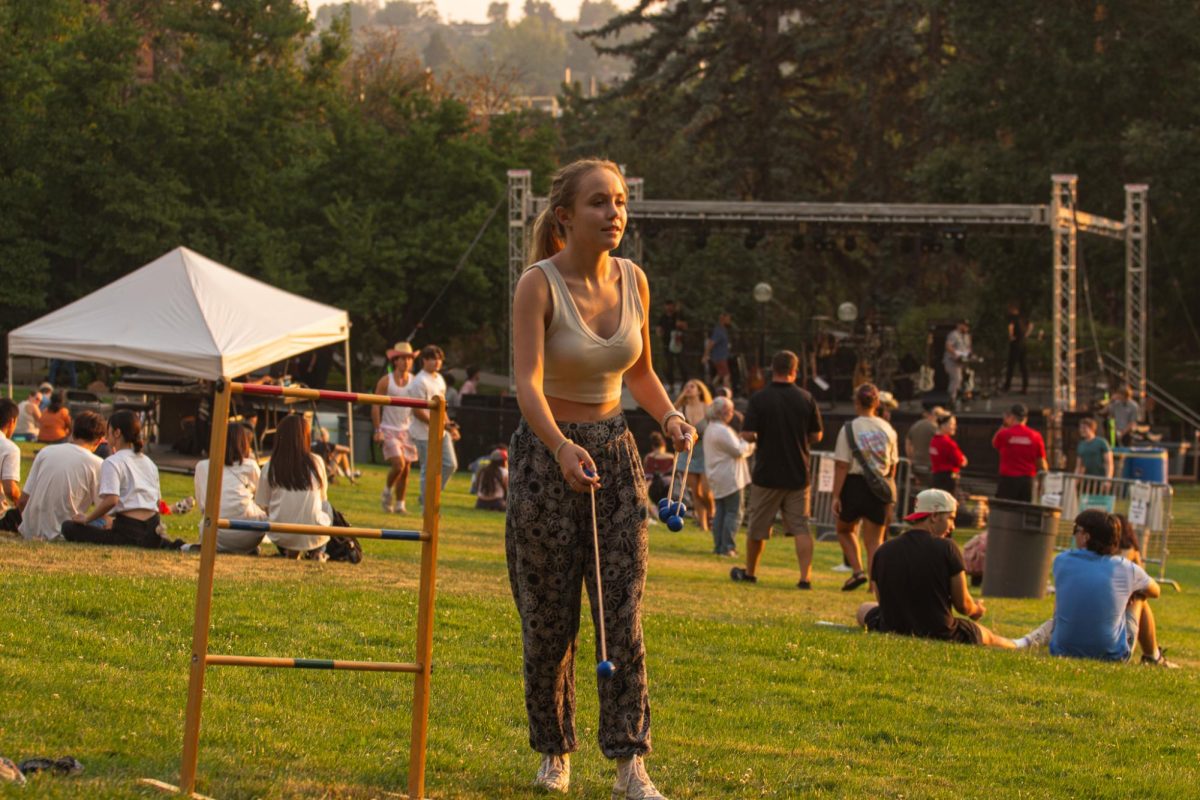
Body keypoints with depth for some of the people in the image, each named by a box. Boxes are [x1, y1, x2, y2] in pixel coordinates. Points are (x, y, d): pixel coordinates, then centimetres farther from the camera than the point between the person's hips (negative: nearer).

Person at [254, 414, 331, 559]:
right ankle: (317, 552, 18)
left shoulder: (270, 467, -5)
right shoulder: (316, 463, -4)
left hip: (280, 536, 1)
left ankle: (290, 551, 13)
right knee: (326, 508, 29)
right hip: (312, 536, -1)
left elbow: (263, 505, 3)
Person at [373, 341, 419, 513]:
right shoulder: (385, 381, -4)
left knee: (405, 469, 3)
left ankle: (399, 505, 12)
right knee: (398, 464, -18)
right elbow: (376, 407, -3)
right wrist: (377, 430, -11)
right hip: (389, 430, -4)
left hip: (407, 430, 4)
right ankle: (387, 492, 8)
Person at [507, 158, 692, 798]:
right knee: (550, 620, 4)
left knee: (624, 613, -6)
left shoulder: (632, 280, 1)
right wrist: (563, 449, -43)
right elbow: (528, 383, -27)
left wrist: (669, 417, -3)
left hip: (615, 454, 4)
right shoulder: (538, 285, -15)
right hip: (547, 455, -4)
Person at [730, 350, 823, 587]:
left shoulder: (759, 398, -10)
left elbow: (747, 435, -12)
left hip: (767, 474, -2)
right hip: (798, 474, 2)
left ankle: (749, 572, 27)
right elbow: (816, 436, 5)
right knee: (800, 527, 2)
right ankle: (806, 576, -8)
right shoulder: (806, 399, -2)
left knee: (757, 527, 13)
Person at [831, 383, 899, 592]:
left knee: (845, 530, 19)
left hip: (854, 484, -3)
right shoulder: (888, 430, 2)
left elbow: (842, 466, -12)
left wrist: (836, 495, -9)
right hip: (880, 487, 3)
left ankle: (858, 571, 3)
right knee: (874, 539, 8)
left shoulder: (849, 429, -10)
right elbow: (893, 466, 8)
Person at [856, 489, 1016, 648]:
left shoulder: (883, 551, -5)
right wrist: (977, 610, 17)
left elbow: (883, 601, 6)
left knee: (864, 609, 36)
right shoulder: (947, 548, -13)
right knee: (986, 635, 26)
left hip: (891, 631, 3)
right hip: (940, 637, -3)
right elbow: (963, 605, -8)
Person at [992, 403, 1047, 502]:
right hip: (1027, 480, 2)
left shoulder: (1004, 434, -7)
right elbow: (1041, 462, 2)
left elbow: (995, 444, 16)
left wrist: (1004, 426, 16)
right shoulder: (1035, 436, -1)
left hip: (1008, 479, -2)